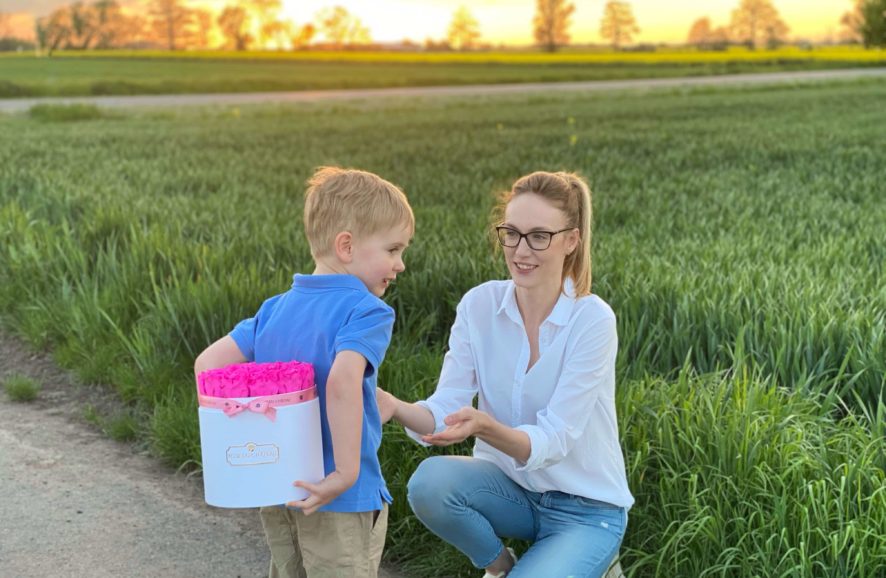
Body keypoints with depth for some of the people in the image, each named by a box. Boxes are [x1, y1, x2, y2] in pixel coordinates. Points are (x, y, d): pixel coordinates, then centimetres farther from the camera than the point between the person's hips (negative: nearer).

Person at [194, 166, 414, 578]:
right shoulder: (367, 312, -16)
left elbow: (208, 362, 1)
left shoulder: (275, 309, 6)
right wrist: (347, 473, -27)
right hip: (341, 500, -7)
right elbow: (343, 383, -33)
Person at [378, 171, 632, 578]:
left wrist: (484, 426, -44)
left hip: (586, 508, -3)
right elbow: (444, 411, -14)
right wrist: (395, 407, -36)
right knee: (429, 482, -27)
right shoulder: (480, 305, -9)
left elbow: (553, 441, -24)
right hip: (510, 484, 3)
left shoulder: (592, 321, -20)